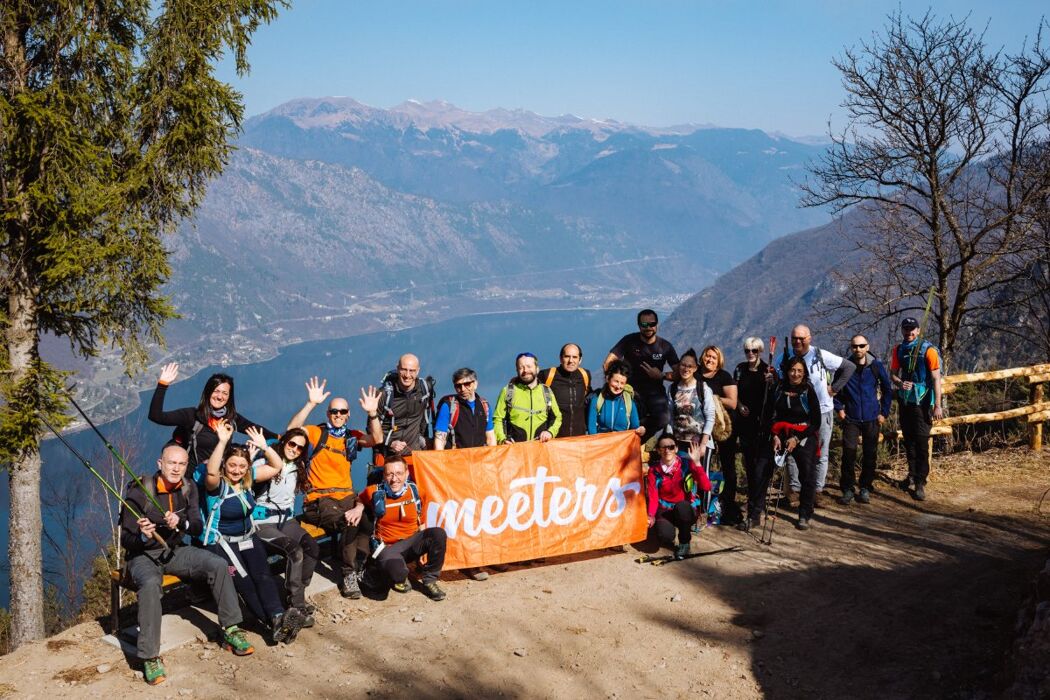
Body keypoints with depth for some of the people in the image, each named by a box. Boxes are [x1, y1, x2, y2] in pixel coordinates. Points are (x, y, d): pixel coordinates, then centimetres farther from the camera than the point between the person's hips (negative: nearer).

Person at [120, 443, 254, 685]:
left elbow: (198, 528, 0)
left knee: (219, 565, -17)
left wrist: (181, 523, -23)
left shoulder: (188, 487, -1)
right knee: (150, 584, -37)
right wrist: (142, 537, -36)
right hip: (143, 555, -5)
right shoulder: (139, 491, -16)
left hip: (176, 551, 5)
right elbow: (125, 540, -13)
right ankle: (150, 657, -28)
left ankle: (231, 631, -4)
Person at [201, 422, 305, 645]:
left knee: (262, 574, -22)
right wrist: (222, 441, -39)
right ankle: (275, 622, -33)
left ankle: (278, 617, -40)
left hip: (248, 538, 4)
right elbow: (211, 473, -34)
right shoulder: (217, 484, -10)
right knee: (242, 579, -25)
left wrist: (264, 446, -6)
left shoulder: (248, 480, 6)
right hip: (221, 541, -4)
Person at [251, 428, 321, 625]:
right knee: (295, 551, -30)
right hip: (263, 522, -6)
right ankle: (297, 605, -20)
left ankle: (296, 596, -10)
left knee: (313, 548, -22)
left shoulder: (298, 468, 14)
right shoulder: (263, 463, -9)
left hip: (286, 520, 6)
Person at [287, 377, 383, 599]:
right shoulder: (317, 432, 4)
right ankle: (348, 573, -15)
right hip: (319, 499, -4)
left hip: (346, 496, 4)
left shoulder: (352, 436, 14)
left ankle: (349, 562, -2)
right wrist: (311, 404, -23)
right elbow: (292, 430, -15)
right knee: (350, 522, -31)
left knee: (369, 522, -25)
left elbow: (376, 440, -4)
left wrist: (372, 413, -18)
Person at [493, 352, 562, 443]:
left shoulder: (547, 392, 12)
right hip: (514, 447, -2)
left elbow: (557, 417, 20)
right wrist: (502, 439, -9)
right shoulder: (508, 391, 6)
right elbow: (497, 419, 7)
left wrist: (550, 432, 1)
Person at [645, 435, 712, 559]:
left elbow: (706, 487, -20)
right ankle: (667, 539, 9)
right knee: (665, 535, -33)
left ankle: (684, 543, -10)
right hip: (665, 512, 0)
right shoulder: (654, 470, -2)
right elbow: (652, 497, -6)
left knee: (681, 506, -37)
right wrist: (651, 516, -25)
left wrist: (697, 463, -28)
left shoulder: (687, 464, -8)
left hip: (686, 511, 0)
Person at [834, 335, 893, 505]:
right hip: (851, 418, -1)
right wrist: (839, 408, 2)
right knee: (849, 452, -11)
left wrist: (884, 412, 5)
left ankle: (865, 488, 19)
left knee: (870, 454, 6)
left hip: (872, 418, 1)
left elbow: (887, 389, 9)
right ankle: (847, 489, -2)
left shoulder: (876, 366, -2)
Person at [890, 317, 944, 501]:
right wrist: (899, 383, -14)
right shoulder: (899, 350, 4)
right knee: (908, 439, 16)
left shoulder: (927, 350, -10)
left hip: (922, 402, -5)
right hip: (904, 401, 5)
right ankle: (912, 474, 32)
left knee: (921, 442, -6)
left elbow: (936, 378, -10)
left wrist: (938, 405, -13)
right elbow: (893, 374, 10)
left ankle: (920, 483, -3)